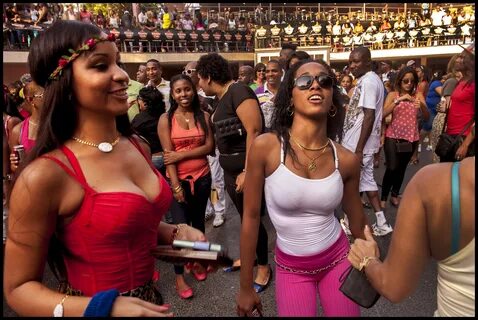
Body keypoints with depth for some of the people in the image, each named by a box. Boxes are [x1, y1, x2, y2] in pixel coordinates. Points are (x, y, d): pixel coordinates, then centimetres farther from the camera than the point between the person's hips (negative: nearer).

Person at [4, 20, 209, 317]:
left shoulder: (139, 148, -5)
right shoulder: (45, 175, -23)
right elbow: (19, 288, -13)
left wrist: (175, 233, -7)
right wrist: (104, 307, -25)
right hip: (98, 309, -6)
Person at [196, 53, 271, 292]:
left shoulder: (238, 91, -17)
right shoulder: (221, 98, 11)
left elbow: (254, 131, -25)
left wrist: (248, 171, -25)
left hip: (246, 168, -9)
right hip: (231, 169, 9)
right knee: (244, 216, 21)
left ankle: (264, 266, 25)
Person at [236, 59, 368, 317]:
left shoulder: (346, 160, -11)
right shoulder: (265, 147, -20)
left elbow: (357, 219, 5)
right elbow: (250, 217, -13)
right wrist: (245, 287, -5)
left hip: (338, 259, 3)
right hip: (291, 268, -2)